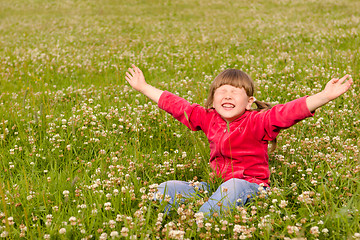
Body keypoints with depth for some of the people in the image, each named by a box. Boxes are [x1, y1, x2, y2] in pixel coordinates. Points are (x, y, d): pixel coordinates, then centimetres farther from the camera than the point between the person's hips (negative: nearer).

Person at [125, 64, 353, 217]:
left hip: (250, 186, -6)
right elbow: (176, 105, 17)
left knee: (233, 186, -42)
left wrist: (325, 96, -38)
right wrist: (144, 87, 25)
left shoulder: (257, 122, -8)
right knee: (165, 189, -9)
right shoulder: (208, 119, 8)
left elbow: (288, 112, -23)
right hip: (218, 185, 6)